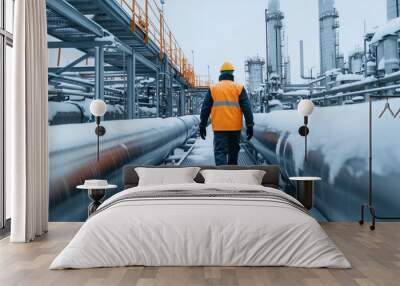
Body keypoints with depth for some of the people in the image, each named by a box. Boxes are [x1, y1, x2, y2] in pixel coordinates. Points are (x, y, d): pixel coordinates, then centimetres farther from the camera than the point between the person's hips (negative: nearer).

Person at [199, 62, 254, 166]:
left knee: (220, 151, -3)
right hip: (235, 127, 1)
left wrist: (202, 126, 11)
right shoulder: (239, 88, 4)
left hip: (219, 127, -1)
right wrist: (250, 125, 0)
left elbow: (205, 108, 6)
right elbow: (247, 108, -2)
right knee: (233, 151, 17)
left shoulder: (212, 89, 7)